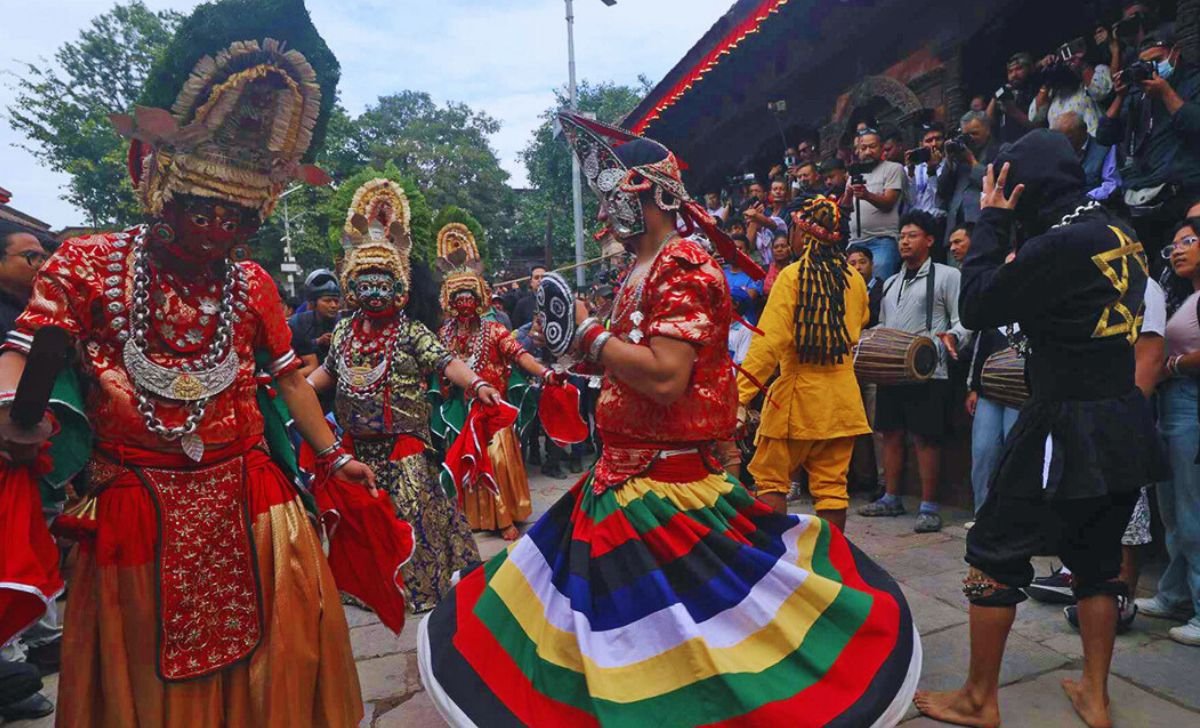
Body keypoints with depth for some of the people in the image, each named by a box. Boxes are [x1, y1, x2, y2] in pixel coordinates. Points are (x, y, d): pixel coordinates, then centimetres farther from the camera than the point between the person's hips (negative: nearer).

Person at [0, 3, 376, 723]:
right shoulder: (88, 263, -1)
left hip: (247, 506, 2)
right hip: (135, 511, -1)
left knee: (270, 655, 11)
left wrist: (335, 456, 8)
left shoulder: (252, 284, 5)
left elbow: (289, 377, 10)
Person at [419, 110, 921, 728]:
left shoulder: (685, 266, -17)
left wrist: (588, 332, -18)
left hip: (666, 483, -9)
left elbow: (665, 377, -28)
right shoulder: (640, 269, 12)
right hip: (624, 475, 9)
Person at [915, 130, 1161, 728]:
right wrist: (1008, 240, 10)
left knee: (995, 551, 3)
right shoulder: (1121, 236, 9)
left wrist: (992, 221, -5)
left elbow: (977, 307, -12)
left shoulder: (1061, 243, -19)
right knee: (1096, 556, 19)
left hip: (1068, 426, -9)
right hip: (1127, 428, 9)